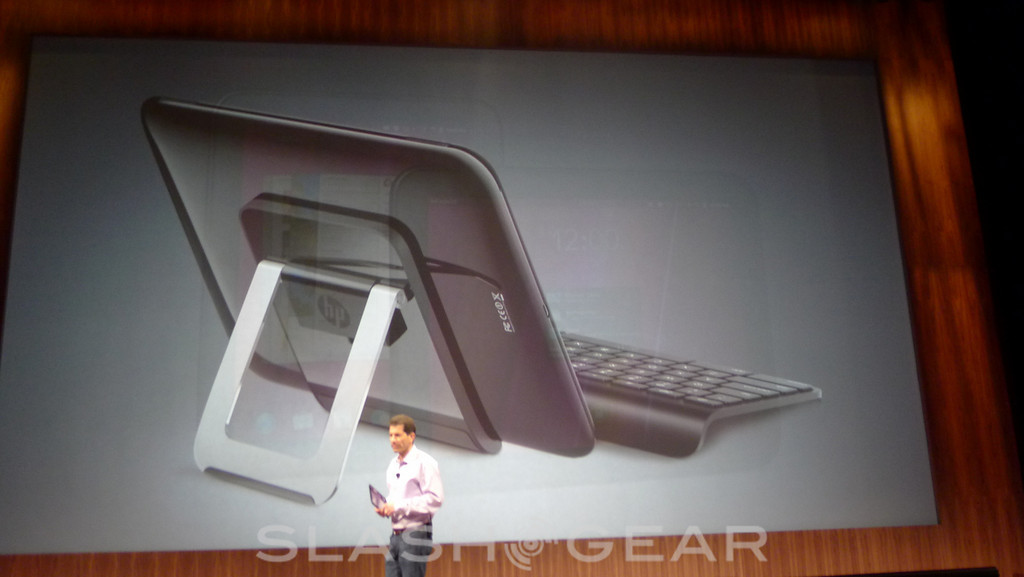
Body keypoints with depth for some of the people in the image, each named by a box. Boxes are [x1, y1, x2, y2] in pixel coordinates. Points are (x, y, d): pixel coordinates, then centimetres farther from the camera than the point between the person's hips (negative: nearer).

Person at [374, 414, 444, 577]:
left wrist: (398, 506, -18)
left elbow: (435, 499, -17)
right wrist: (385, 507, 3)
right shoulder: (393, 465, 16)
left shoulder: (424, 462, -10)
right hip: (396, 535, 8)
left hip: (416, 534, -8)